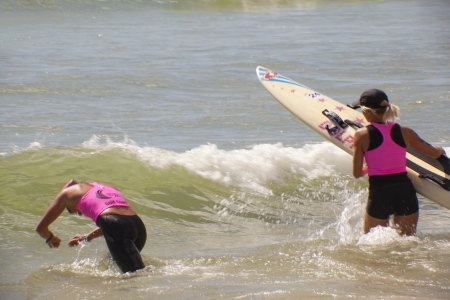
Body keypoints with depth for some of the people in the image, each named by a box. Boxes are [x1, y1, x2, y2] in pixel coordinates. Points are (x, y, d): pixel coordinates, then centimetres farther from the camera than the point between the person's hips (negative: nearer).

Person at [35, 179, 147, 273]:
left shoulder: (68, 192, 22)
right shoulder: (106, 187, 37)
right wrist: (88, 237, 57)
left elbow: (41, 228, 27)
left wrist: (50, 237, 49)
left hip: (118, 228, -7)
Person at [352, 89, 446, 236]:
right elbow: (435, 153, 16)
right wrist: (440, 150, 40)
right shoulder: (404, 131, 4)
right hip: (406, 192, 3)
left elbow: (357, 173, 2)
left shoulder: (362, 134, -4)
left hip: (378, 194, -3)